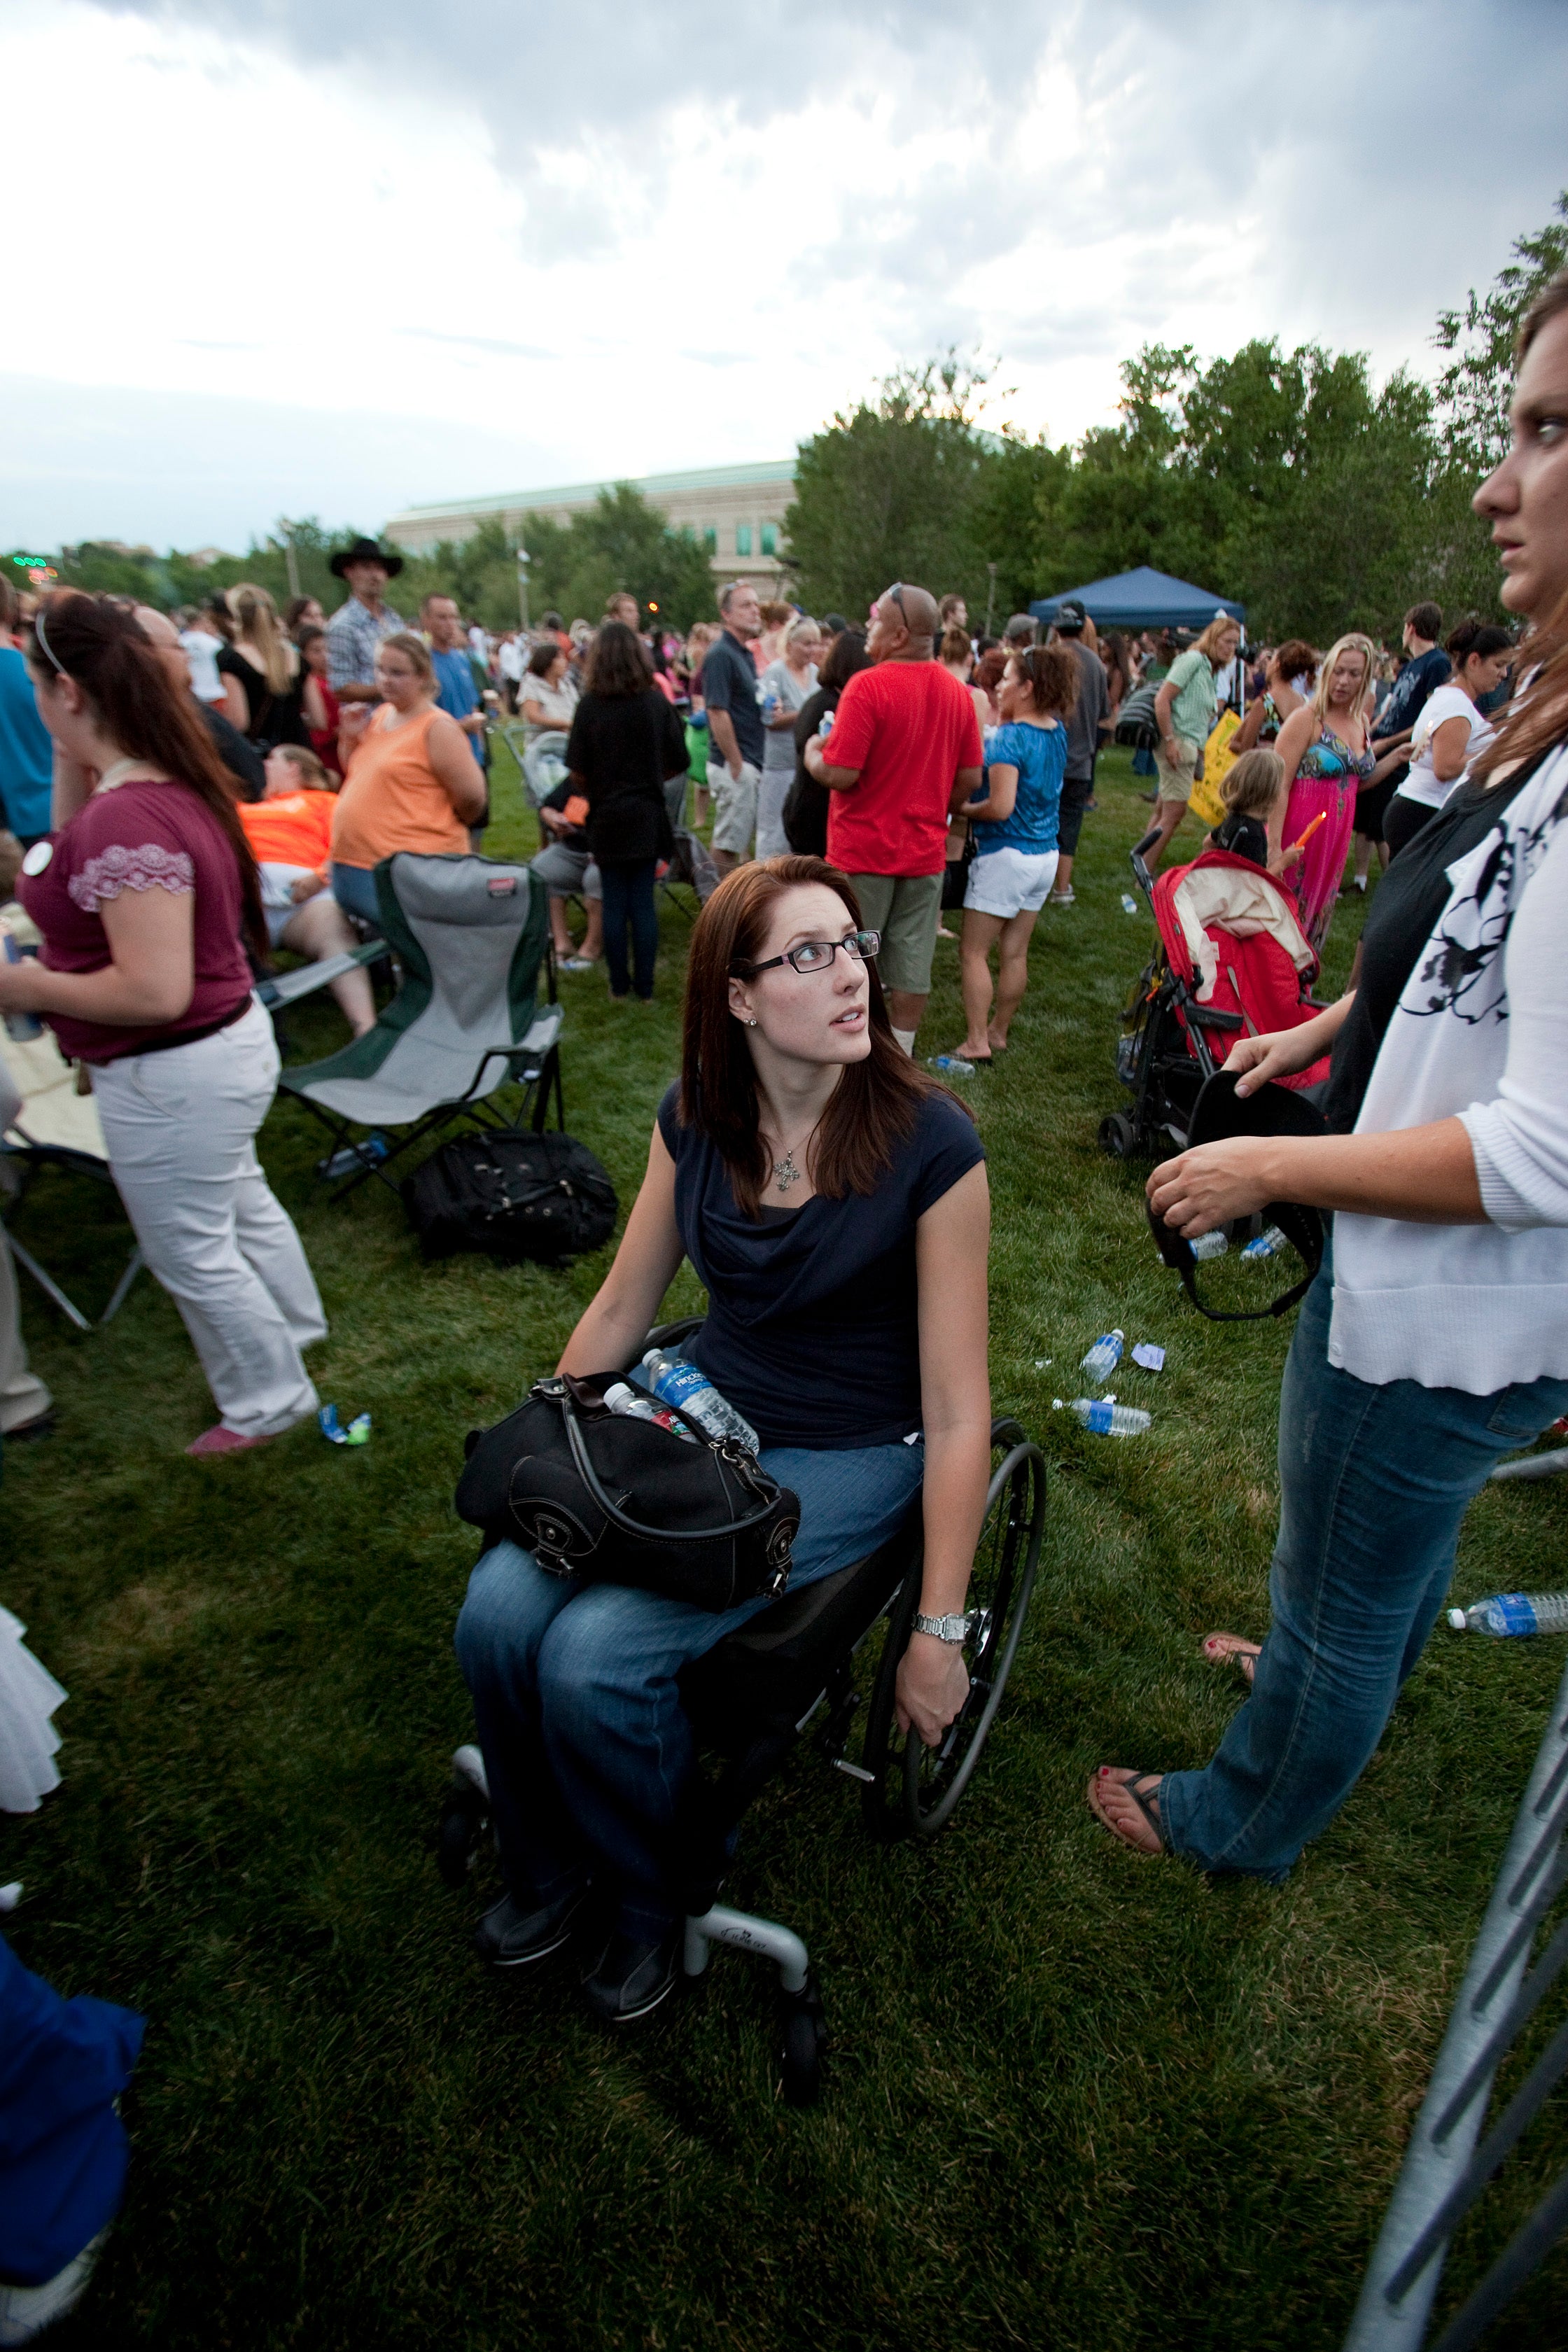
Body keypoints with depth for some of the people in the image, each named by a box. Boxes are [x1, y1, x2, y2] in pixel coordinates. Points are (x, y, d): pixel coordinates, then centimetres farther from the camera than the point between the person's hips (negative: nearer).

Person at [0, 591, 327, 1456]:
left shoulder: (127, 818, -28)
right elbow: (78, 858, 14)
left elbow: (154, 992, -31)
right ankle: (293, 1326, 52)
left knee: (190, 1251, 10)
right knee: (237, 1200, 29)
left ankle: (268, 1402, 30)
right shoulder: (171, 781, 1)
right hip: (222, 1046, 10)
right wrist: (69, 759, 3)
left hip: (173, 1076, -9)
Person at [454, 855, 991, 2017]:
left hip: (849, 1458, -4)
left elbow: (958, 1411, -15)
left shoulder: (930, 1144, -19)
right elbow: (620, 1309, 8)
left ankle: (653, 1897, 17)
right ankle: (546, 1865, 20)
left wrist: (939, 1632, -10)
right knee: (498, 1609, -14)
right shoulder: (695, 1118, -5)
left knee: (594, 1657, -19)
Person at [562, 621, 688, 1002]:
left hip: (606, 817, -1)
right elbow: (678, 763, -1)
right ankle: (645, 987, 10)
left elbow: (577, 773, -9)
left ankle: (619, 986, 14)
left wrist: (593, 793, 11)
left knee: (614, 903, 8)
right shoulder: (657, 702, -5)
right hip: (648, 816, 1)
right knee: (643, 902, 7)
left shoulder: (590, 705, -8)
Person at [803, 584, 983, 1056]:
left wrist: (813, 752, 0)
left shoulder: (868, 685, -16)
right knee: (912, 961, 11)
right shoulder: (957, 691, 3)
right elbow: (970, 779, 6)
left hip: (863, 850, -5)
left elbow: (840, 774, -20)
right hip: (925, 851, 5)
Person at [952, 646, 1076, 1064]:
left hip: (1005, 854, -8)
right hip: (1045, 855, 8)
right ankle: (998, 1033, 24)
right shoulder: (1057, 731, 6)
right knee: (1014, 952, 14)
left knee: (974, 953, 0)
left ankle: (977, 1043, 0)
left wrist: (961, 809, -8)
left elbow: (1000, 807, -23)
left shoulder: (1009, 738, -18)